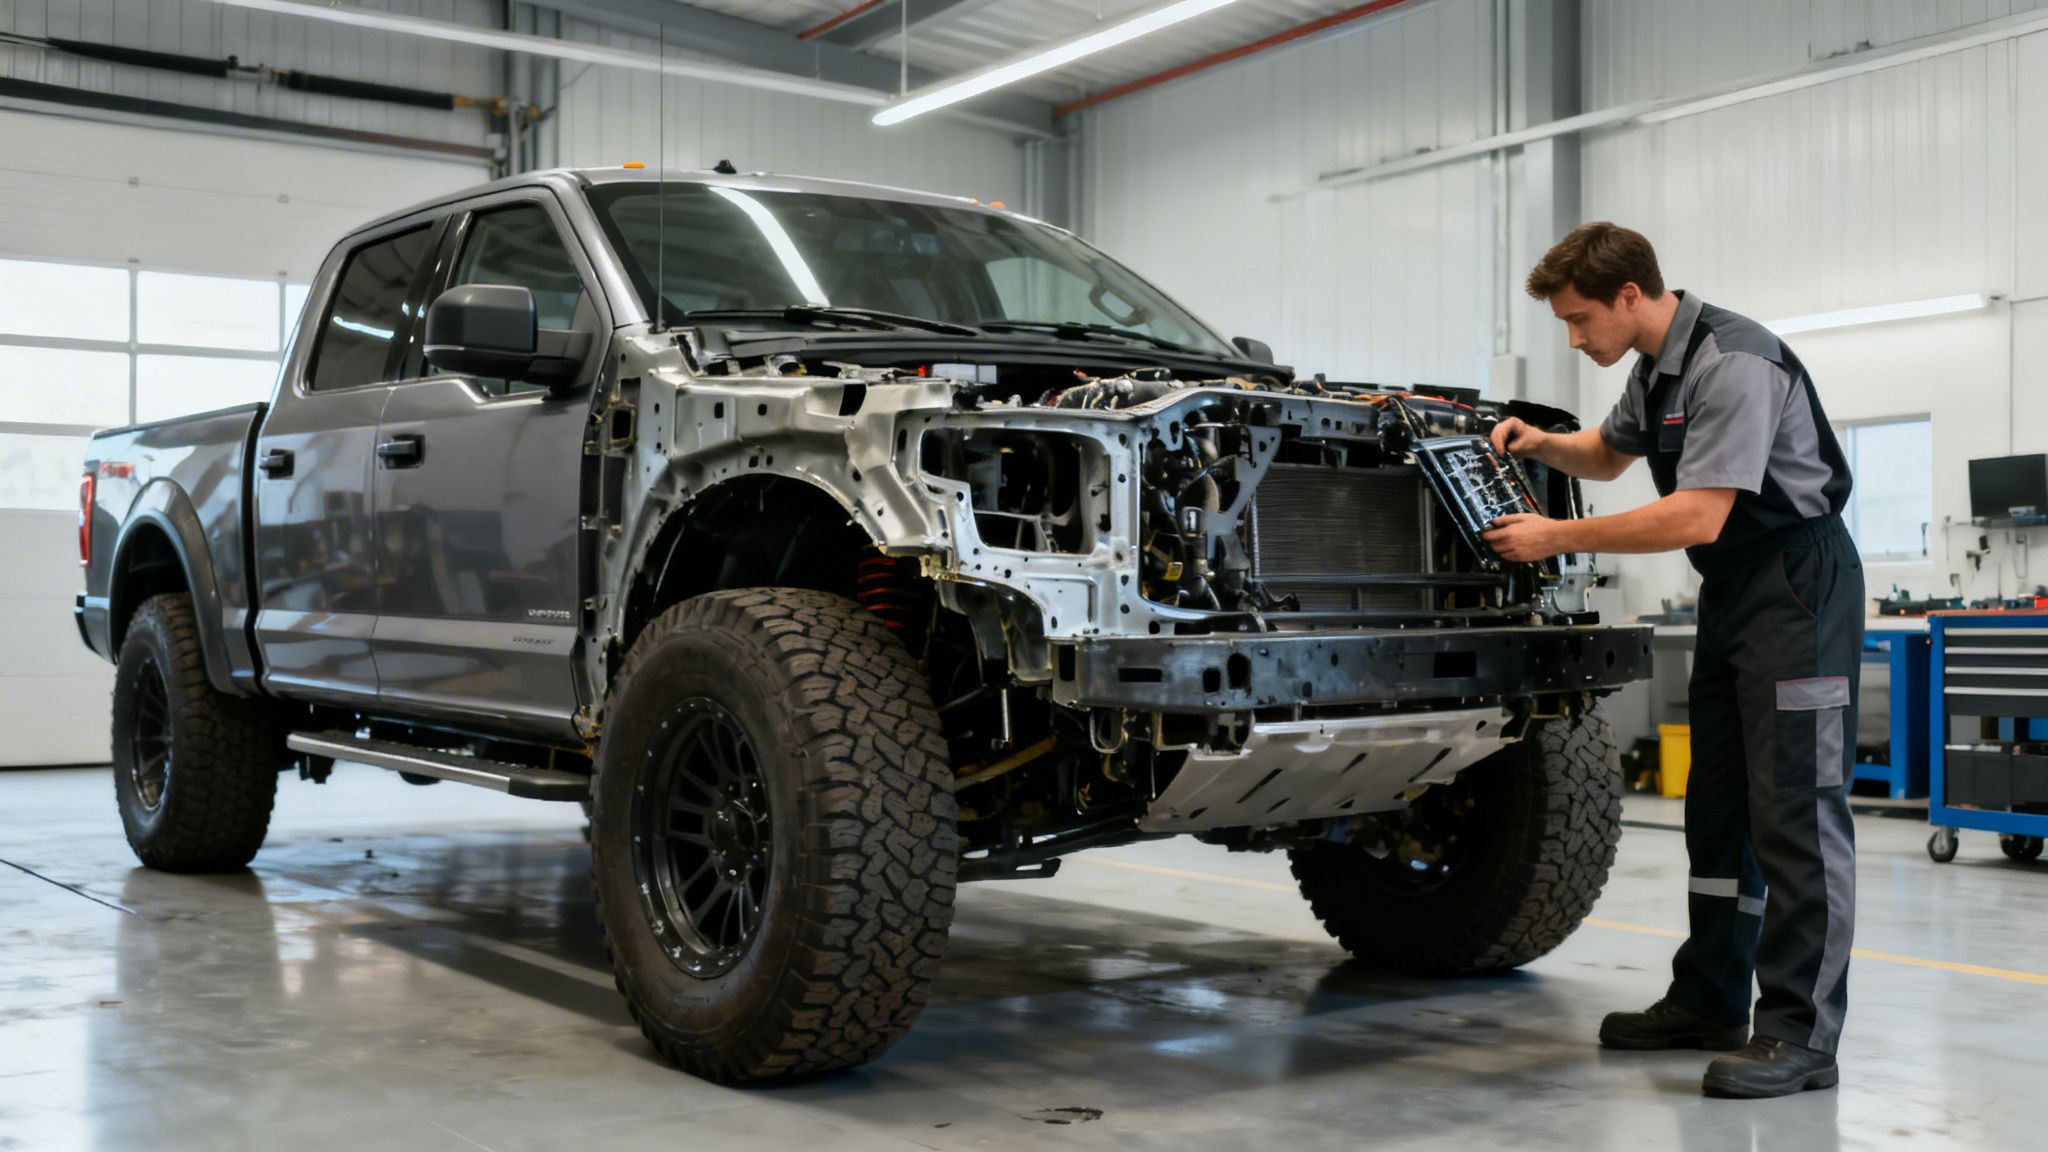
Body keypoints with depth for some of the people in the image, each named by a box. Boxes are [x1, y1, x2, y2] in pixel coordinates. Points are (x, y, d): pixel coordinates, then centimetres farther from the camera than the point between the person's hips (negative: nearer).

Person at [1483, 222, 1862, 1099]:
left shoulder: (1733, 363, -22)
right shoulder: (1656, 368, 9)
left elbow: (1698, 517, -27)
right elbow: (1610, 453, 28)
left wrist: (1557, 538, -21)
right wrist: (1541, 443, 6)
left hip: (1797, 587, -10)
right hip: (1731, 592, 10)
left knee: (1795, 812, -9)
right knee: (1718, 807, 12)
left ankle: (1800, 1036, -5)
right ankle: (1709, 1002, 21)